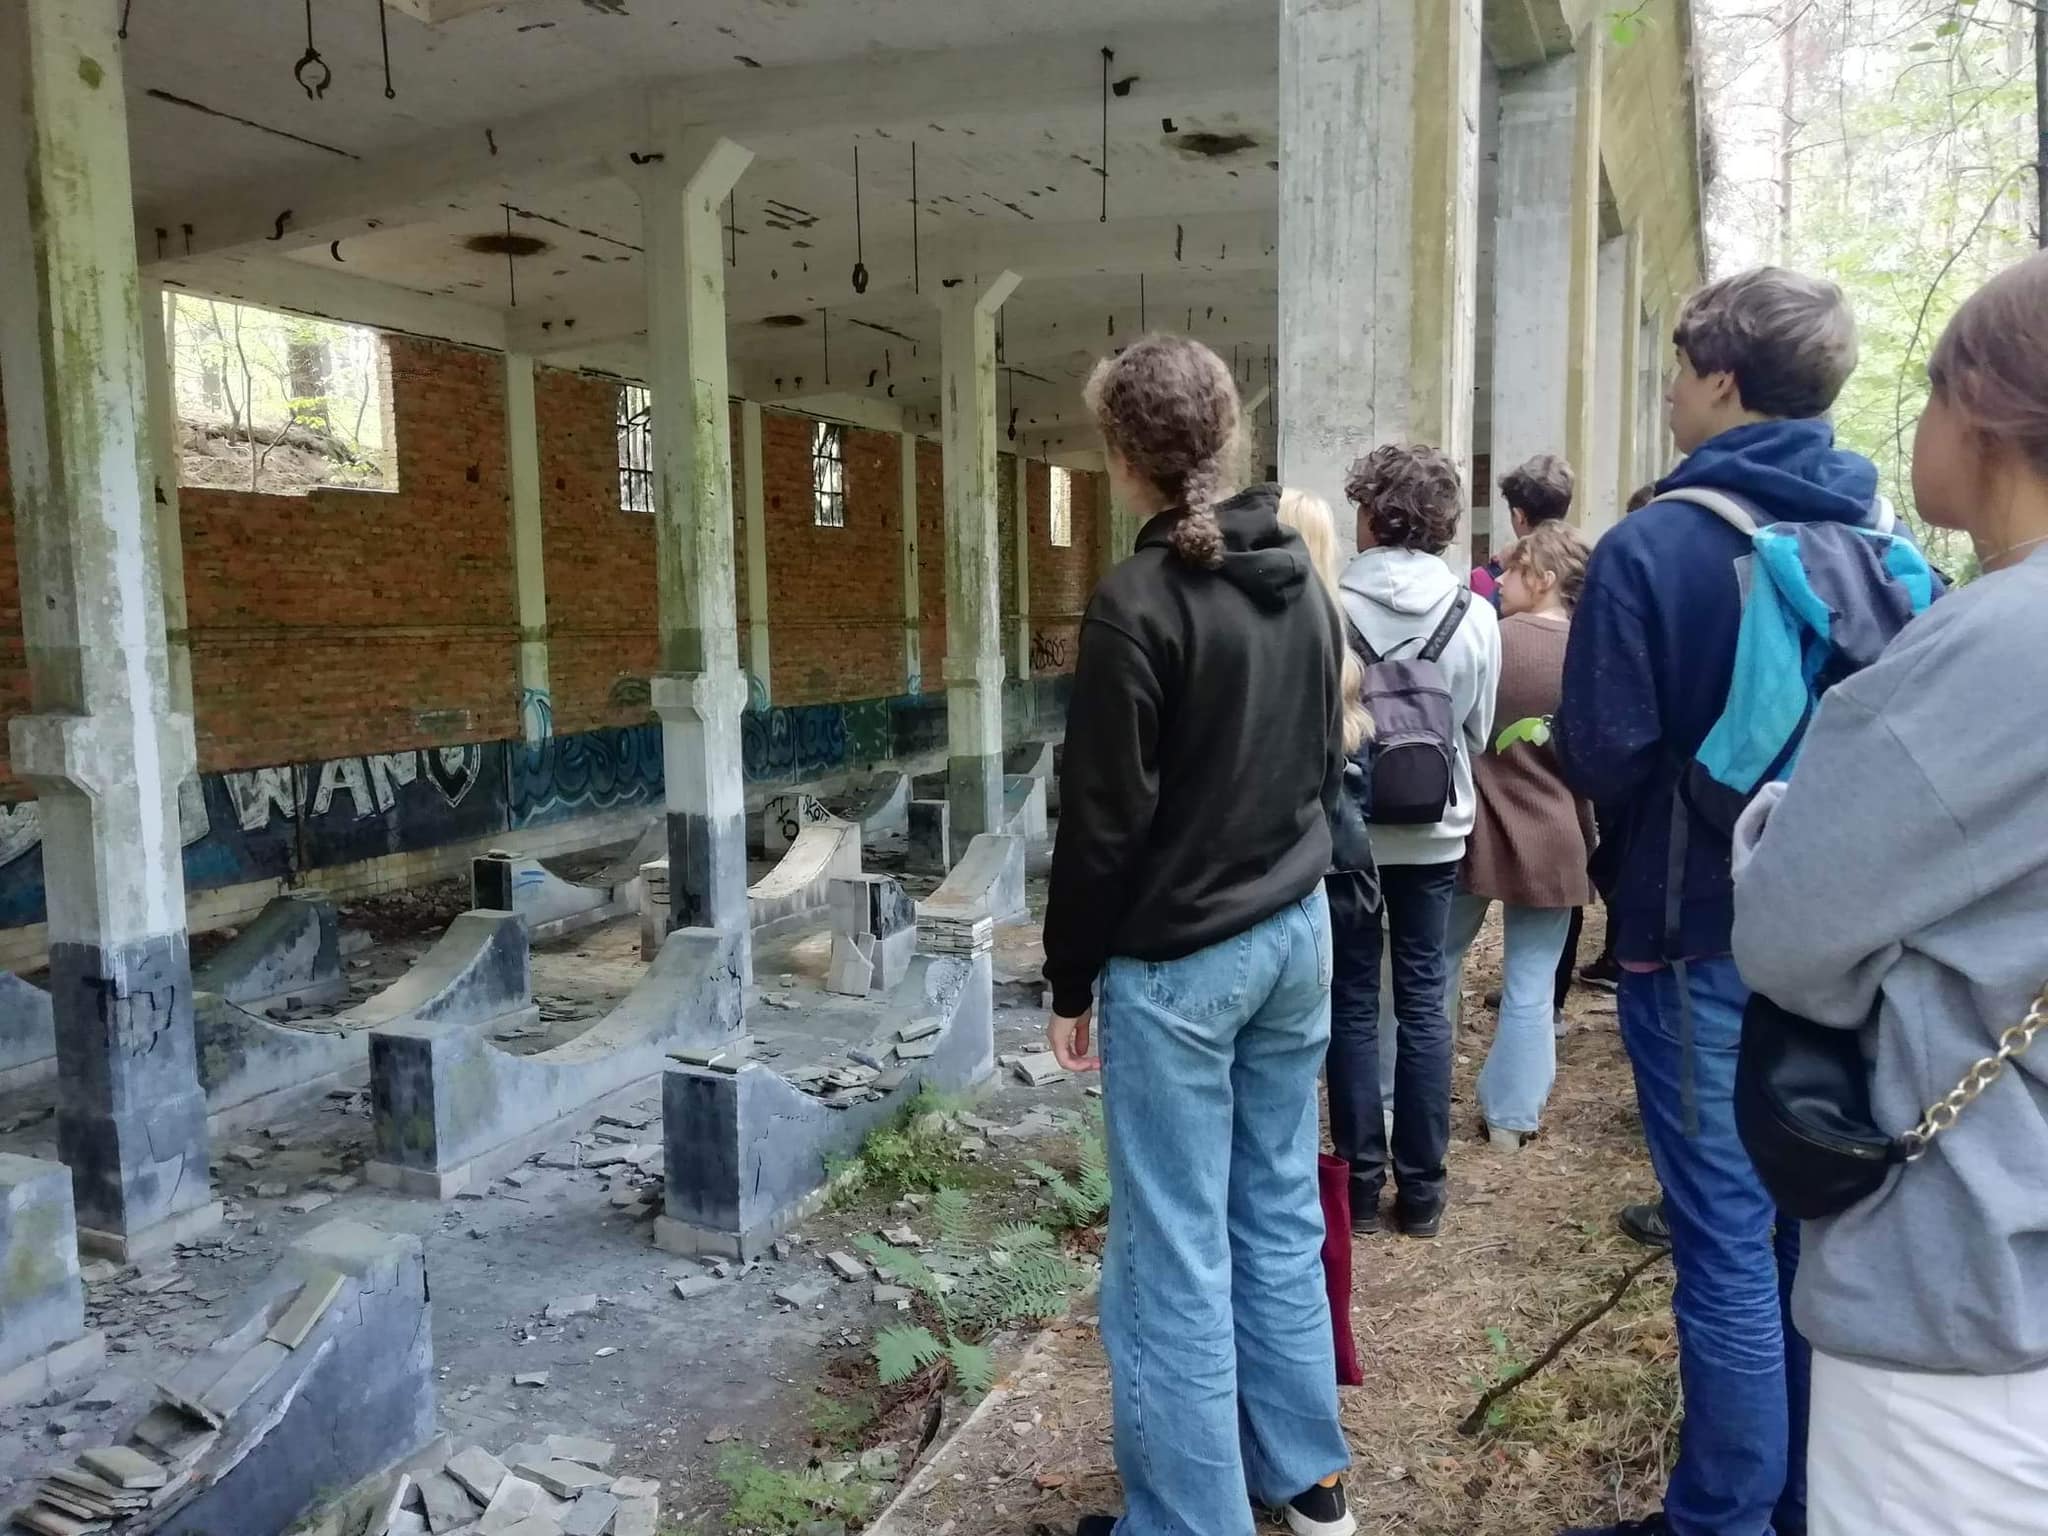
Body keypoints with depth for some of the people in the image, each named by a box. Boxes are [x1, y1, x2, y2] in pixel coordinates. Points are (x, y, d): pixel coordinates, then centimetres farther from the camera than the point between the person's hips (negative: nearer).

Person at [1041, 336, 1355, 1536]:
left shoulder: (1140, 601, -17)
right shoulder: (1302, 582, 6)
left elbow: (1105, 820, -15)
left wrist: (1070, 981, -5)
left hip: (1177, 960, -8)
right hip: (1297, 934, 8)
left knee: (1175, 1253, 4)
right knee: (1283, 1216, 18)